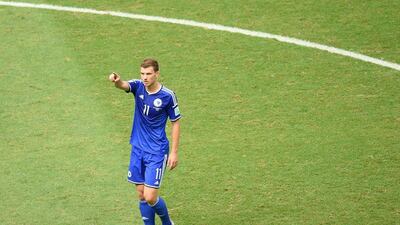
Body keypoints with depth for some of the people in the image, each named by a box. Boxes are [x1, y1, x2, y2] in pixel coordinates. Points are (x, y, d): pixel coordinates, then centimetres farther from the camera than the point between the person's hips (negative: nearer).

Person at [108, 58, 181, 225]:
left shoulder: (168, 95, -12)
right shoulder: (138, 86, -4)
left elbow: (175, 123, -2)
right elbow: (123, 85, -26)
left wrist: (174, 152, -5)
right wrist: (116, 81, -51)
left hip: (157, 152, -4)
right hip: (138, 149, 4)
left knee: (150, 197, -8)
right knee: (141, 195, 9)